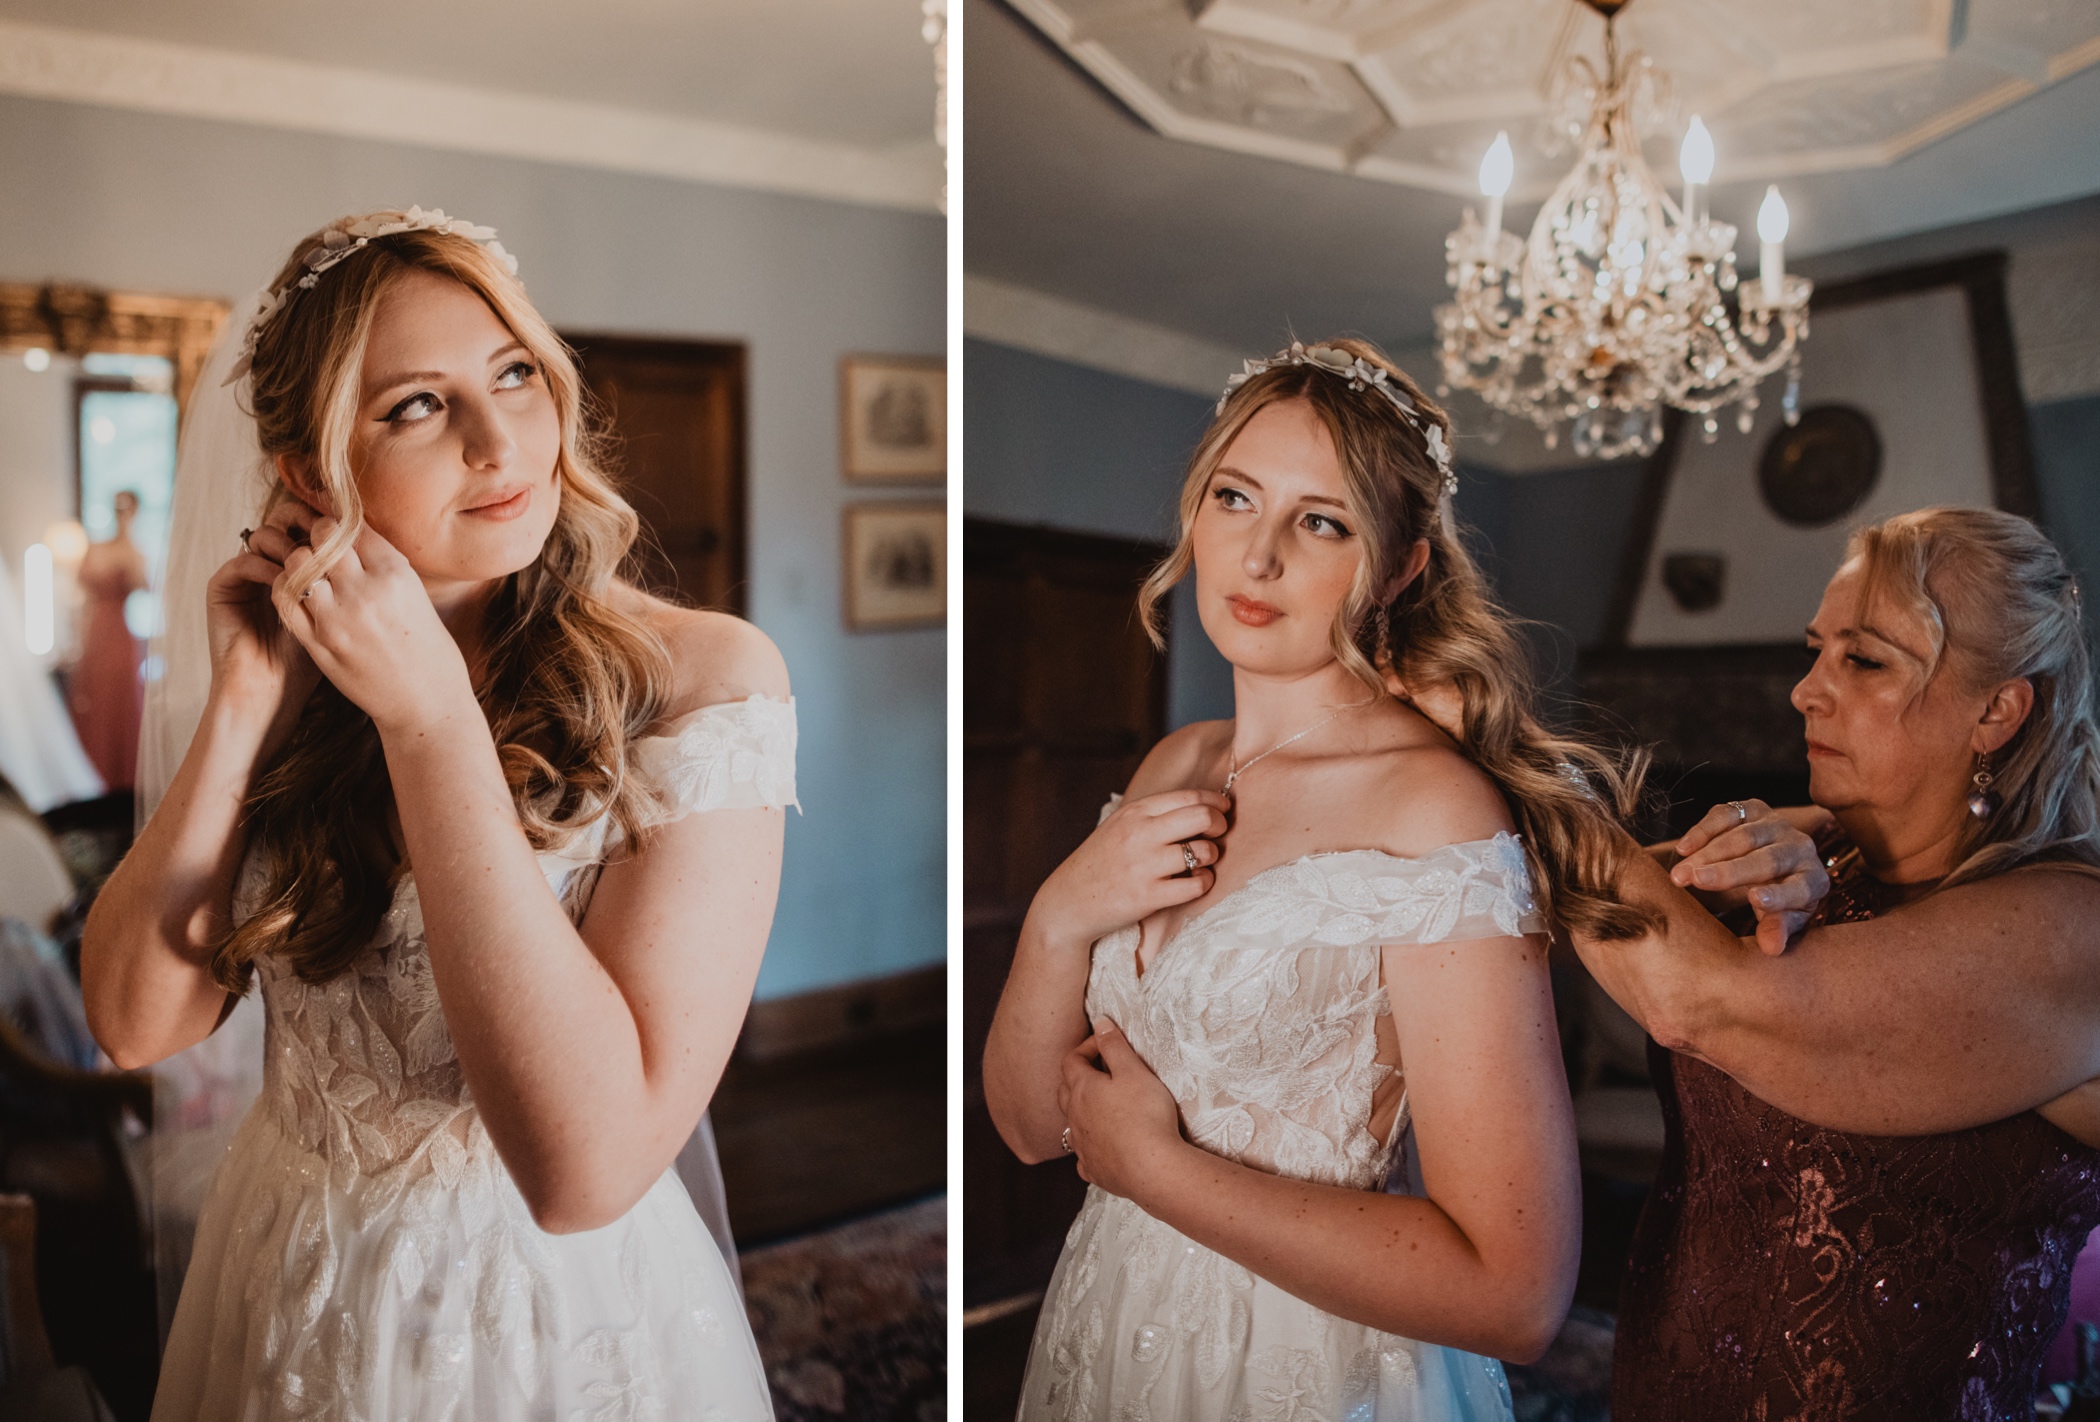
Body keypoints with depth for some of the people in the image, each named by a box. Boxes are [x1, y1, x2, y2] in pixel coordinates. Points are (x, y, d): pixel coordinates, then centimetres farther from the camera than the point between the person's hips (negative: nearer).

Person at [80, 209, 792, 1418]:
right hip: (285, 1287, 4)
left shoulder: (702, 674, -22)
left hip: (566, 1311, -4)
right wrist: (244, 702, -16)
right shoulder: (302, 664, -5)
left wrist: (432, 716, -29)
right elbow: (139, 1019, -7)